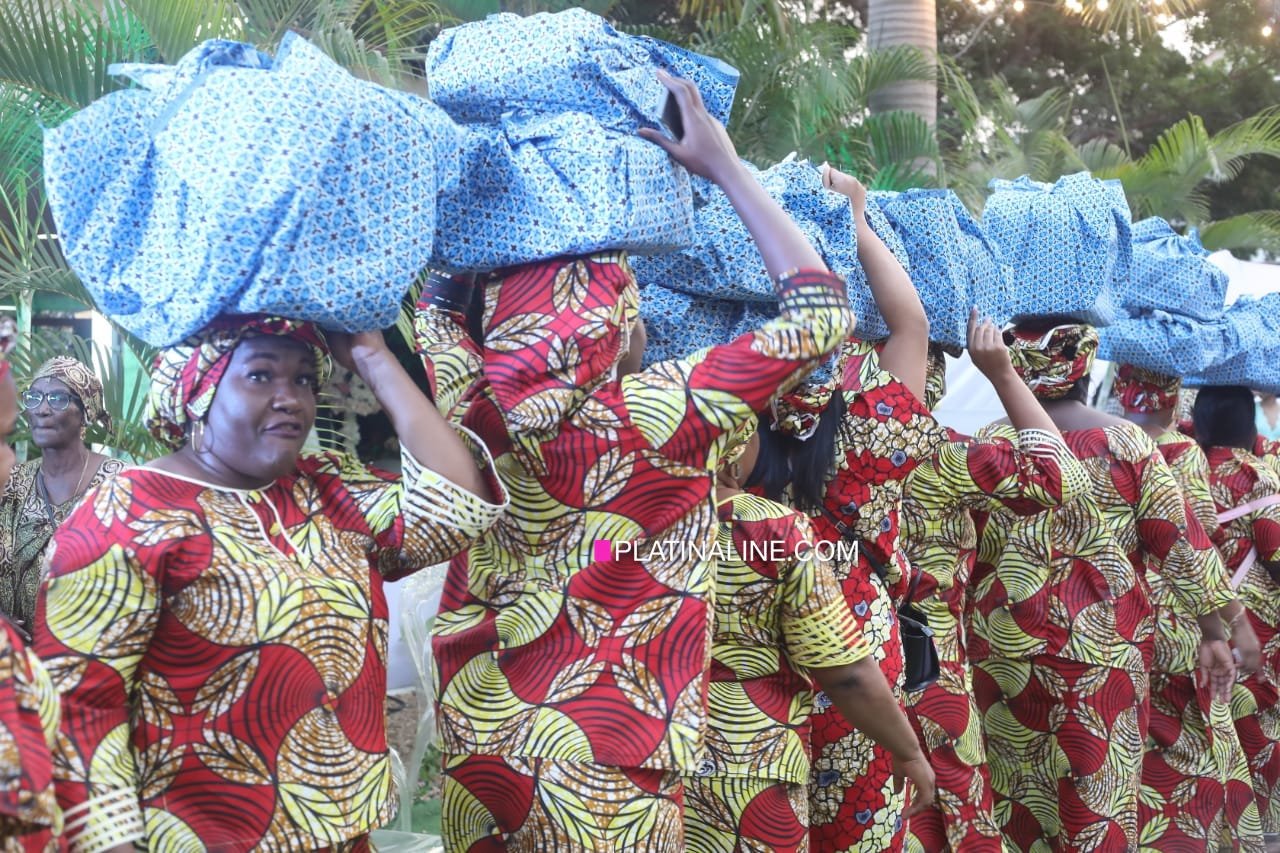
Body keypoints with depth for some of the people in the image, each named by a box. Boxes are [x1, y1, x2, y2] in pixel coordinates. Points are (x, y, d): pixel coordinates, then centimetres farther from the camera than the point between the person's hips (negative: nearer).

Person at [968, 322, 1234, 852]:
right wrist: (1214, 631, 3)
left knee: (1017, 788, 14)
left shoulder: (992, 443, -1)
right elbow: (1179, 542, -2)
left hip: (1006, 645, 2)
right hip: (1102, 646, -1)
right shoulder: (1126, 442, -3)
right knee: (1096, 795, 5)